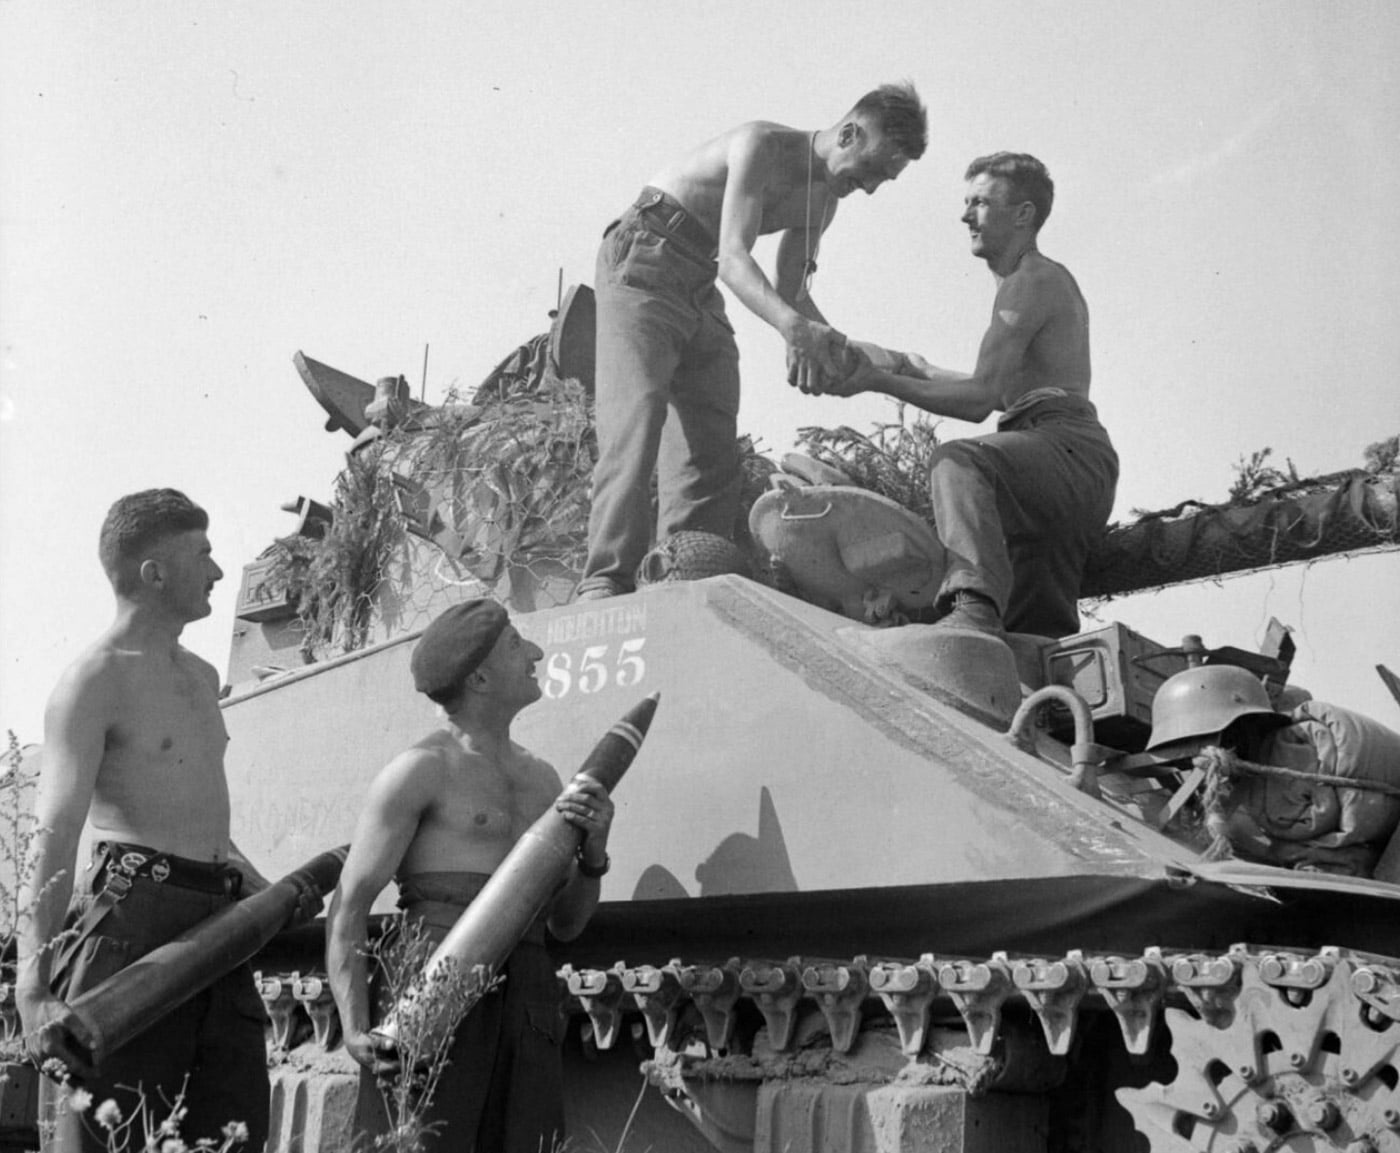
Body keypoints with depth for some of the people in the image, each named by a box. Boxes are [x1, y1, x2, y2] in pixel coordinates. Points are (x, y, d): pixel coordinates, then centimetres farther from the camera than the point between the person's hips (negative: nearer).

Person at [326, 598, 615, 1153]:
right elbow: (347, 908, -4)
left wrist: (594, 849, 0)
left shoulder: (542, 779, 19)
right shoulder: (421, 769, 0)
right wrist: (355, 1027, -17)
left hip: (528, 1002, 6)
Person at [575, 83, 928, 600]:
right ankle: (605, 579, -30)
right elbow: (733, 257, -28)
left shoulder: (822, 200, 10)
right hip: (642, 264, -9)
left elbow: (791, 291, 15)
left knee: (713, 449, -3)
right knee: (637, 413, -23)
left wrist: (834, 345, -6)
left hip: (700, 288, 9)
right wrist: (792, 325, -44)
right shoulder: (761, 145, -18)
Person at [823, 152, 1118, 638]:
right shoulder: (1051, 281, 30)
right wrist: (910, 366, 31)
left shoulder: (1032, 282, -3)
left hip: (1067, 448, -11)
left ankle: (974, 606, -58)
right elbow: (1008, 391, 34)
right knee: (1038, 639, 12)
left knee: (958, 461, -38)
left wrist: (879, 381, -14)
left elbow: (979, 399, -13)